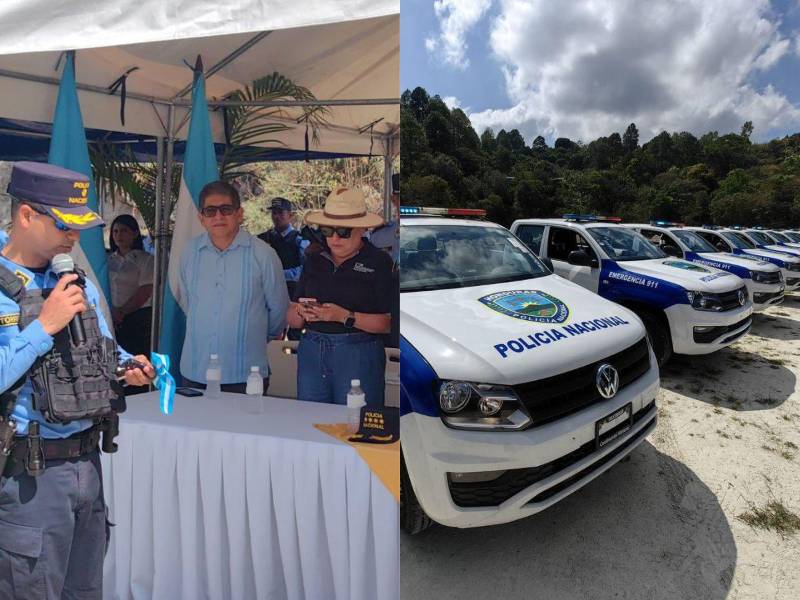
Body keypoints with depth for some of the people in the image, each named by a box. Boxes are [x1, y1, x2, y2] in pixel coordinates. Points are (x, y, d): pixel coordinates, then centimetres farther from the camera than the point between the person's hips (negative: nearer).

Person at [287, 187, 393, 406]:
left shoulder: (379, 262, -4)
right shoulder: (314, 260, 11)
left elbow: (389, 322, -11)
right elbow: (292, 320, 10)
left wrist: (345, 317, -19)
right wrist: (301, 313, -11)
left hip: (359, 355, -4)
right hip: (311, 353, 4)